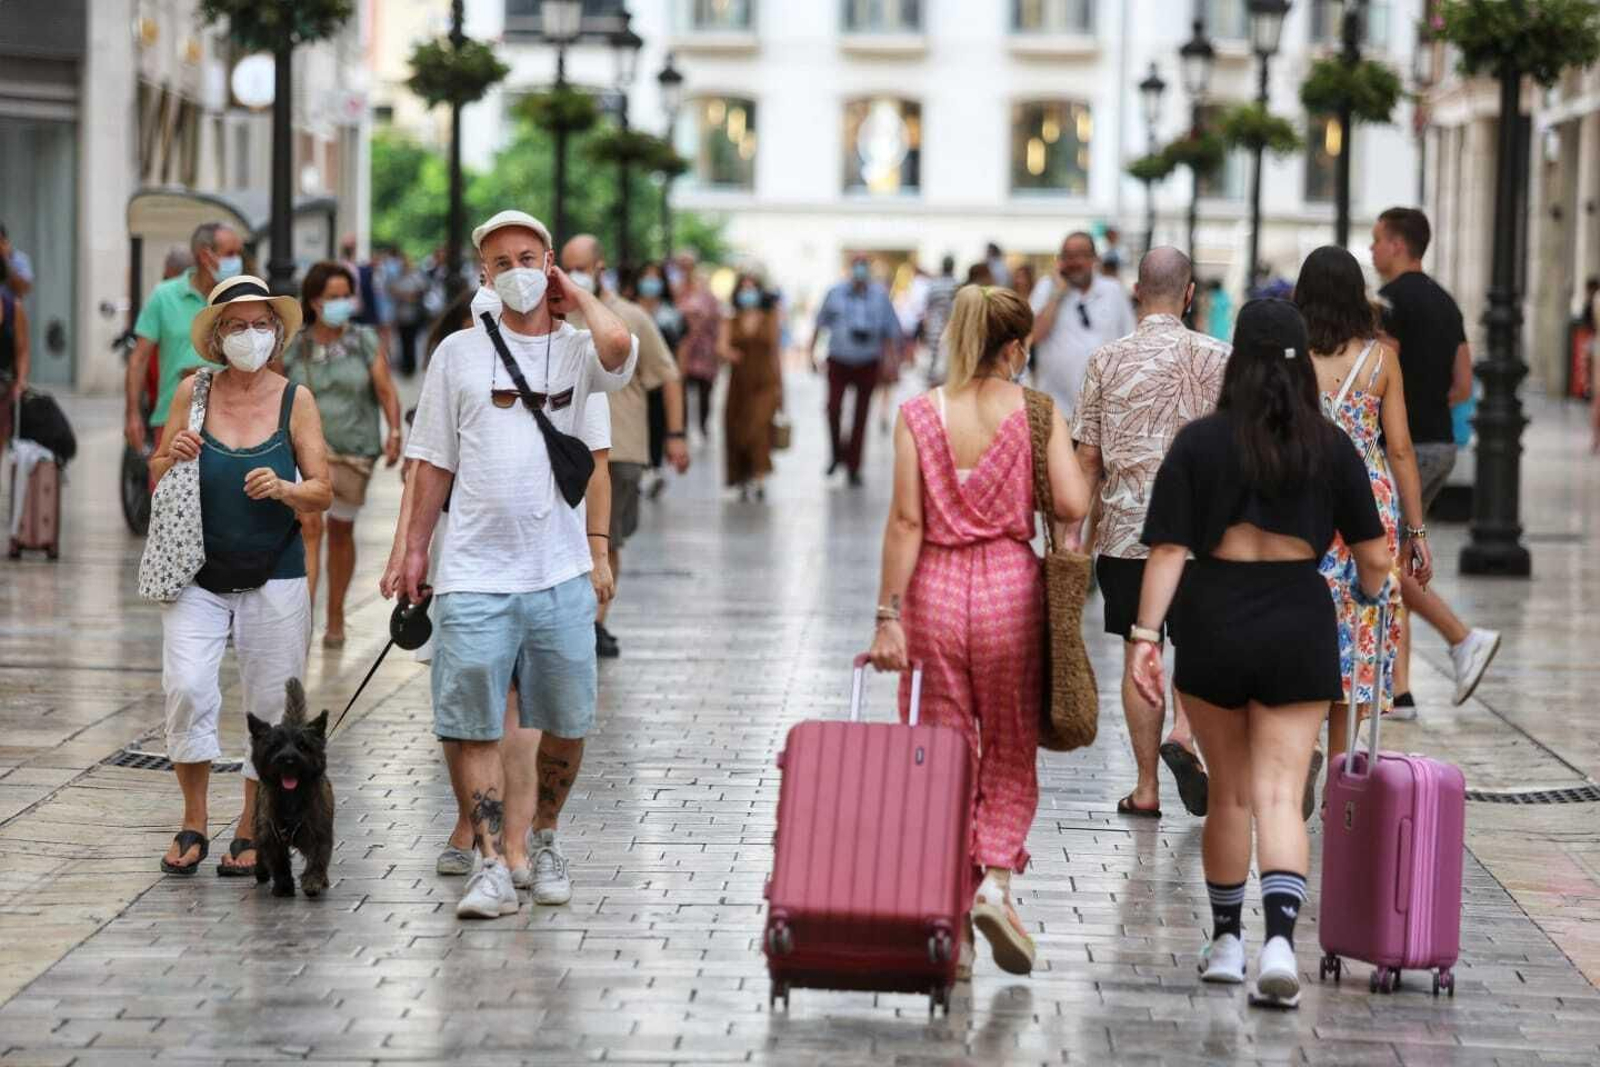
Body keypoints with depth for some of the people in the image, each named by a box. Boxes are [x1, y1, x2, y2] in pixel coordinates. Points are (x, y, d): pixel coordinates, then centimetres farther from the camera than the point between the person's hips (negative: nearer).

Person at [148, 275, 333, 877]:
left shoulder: (294, 399, -1)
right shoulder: (192, 393, 0)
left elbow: (323, 491, 0)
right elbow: (156, 480, 9)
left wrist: (283, 488, -20)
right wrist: (173, 459, -13)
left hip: (274, 579, 0)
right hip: (198, 578, 0)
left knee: (270, 707, 3)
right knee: (187, 690, -15)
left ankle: (250, 833, 17)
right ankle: (193, 826, 0)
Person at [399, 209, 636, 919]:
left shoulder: (576, 350, 4)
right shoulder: (459, 353, 8)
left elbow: (617, 346, -22)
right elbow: (433, 462, 11)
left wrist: (574, 294, -3)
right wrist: (414, 549, 7)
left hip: (560, 573, 0)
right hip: (474, 574, 0)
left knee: (567, 725, 9)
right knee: (475, 727, -4)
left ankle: (544, 839, 30)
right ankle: (492, 868, -1)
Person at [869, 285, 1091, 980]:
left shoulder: (919, 414, -2)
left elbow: (907, 520, -6)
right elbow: (1073, 505, -12)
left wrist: (888, 615, -5)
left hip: (934, 588, 1)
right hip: (1011, 589, -1)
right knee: (1010, 752, 14)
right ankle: (995, 878, -6)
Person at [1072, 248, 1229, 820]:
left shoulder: (1107, 360, -1)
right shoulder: (1216, 357, -3)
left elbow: (1088, 457, 1)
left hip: (1126, 529, 1)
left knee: (1138, 654, 7)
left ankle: (1146, 788, 9)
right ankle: (1184, 731, -14)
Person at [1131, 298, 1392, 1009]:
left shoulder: (1199, 443, -4)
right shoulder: (1332, 447, -1)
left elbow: (1168, 551, -8)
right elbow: (1373, 558, 2)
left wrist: (1146, 635, -7)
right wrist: (1374, 592, 23)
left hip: (1213, 622, 0)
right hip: (1299, 626, 0)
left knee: (1228, 794, 15)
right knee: (1280, 797, -2)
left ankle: (1226, 941, 24)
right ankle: (1279, 940, -21)